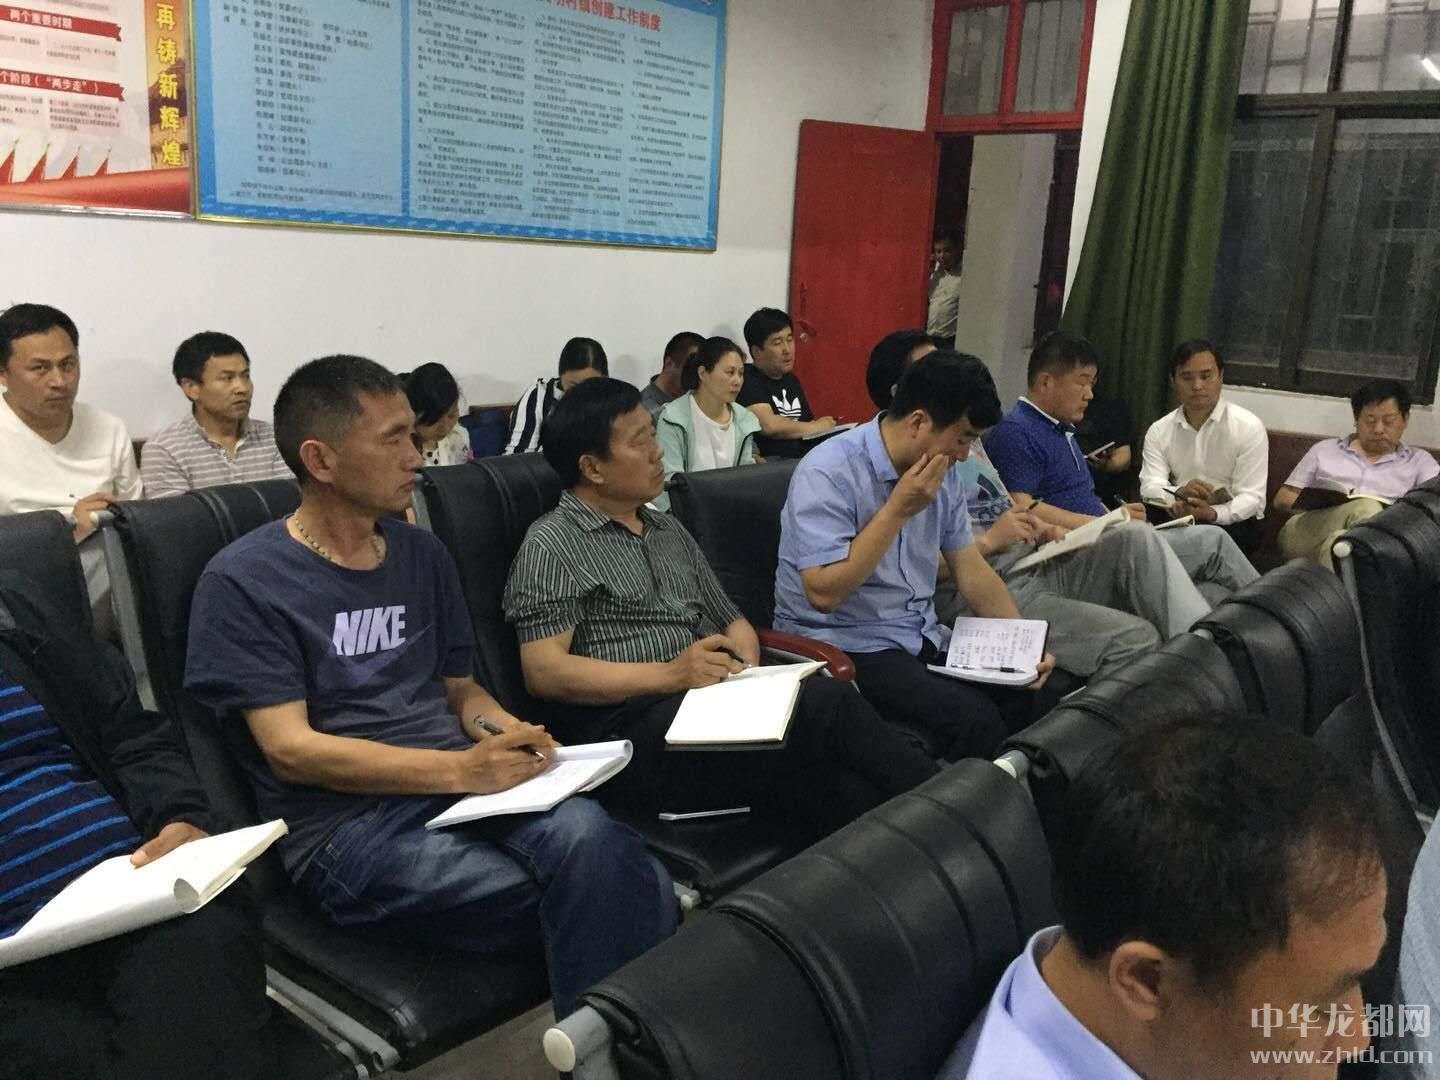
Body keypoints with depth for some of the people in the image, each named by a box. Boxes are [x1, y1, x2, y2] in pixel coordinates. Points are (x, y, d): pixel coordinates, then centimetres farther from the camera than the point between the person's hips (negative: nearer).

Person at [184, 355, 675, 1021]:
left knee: (586, 834, -30)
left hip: (459, 786, 5)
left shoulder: (423, 554, 15)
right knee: (605, 889, -26)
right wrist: (461, 770, -20)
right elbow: (292, 751, -10)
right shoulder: (242, 583, -3)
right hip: (345, 824, -5)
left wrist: (499, 728, -4)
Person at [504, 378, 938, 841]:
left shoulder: (670, 531, 23)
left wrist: (744, 669, 0)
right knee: (823, 701, -27)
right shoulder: (551, 545, 1)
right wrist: (670, 674, -17)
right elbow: (544, 672, -9)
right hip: (626, 729, -7)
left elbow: (732, 623, 24)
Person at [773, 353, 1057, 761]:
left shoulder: (943, 473, 7)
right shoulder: (828, 472, -18)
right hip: (845, 647, -8)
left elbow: (970, 569, 11)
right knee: (974, 720, -27)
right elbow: (824, 592, -24)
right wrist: (899, 509, -22)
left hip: (924, 636, 8)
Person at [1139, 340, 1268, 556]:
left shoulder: (1248, 427, -3)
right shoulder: (1159, 431, 7)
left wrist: (1212, 513, -32)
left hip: (1232, 521, -2)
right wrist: (1179, 493, -29)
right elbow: (1150, 486, -5)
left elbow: (1252, 498, -11)